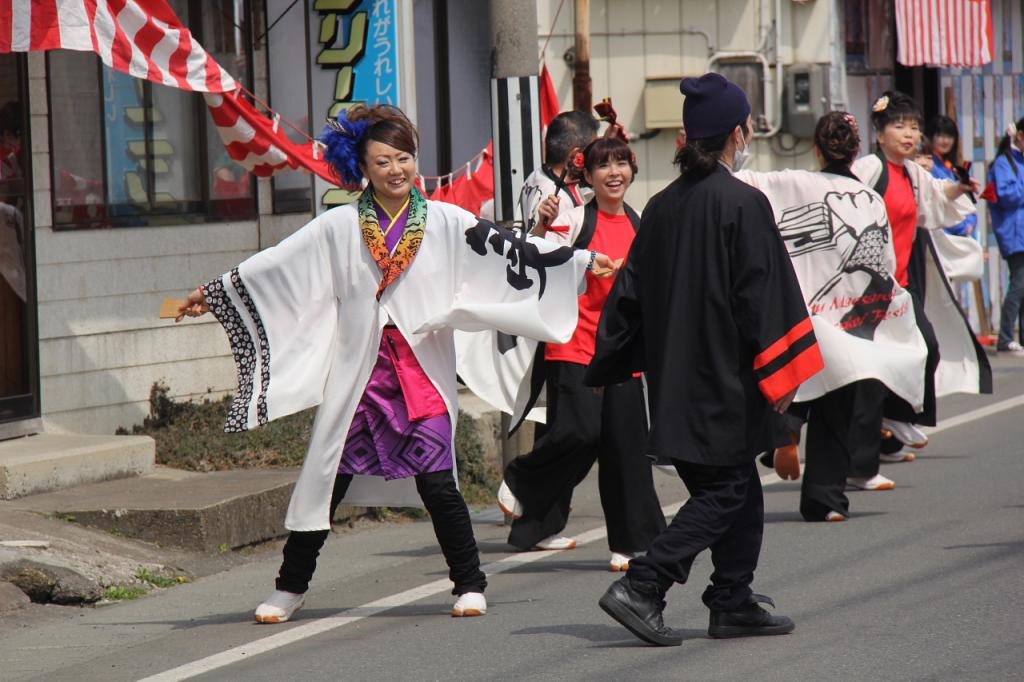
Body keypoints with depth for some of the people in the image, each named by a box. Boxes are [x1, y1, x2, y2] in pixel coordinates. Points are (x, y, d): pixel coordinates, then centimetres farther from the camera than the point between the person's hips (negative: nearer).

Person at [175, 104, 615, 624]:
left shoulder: (444, 222, 5)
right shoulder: (340, 227, 6)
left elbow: (506, 249, 3)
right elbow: (274, 266, 9)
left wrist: (583, 261, -3)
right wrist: (212, 294, 8)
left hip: (423, 368, -1)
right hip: (356, 371, 1)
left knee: (435, 480, -9)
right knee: (327, 478, 1)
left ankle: (470, 586, 6)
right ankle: (290, 587, 13)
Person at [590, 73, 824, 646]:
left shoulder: (662, 207, 6)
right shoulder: (744, 204, -14)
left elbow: (632, 292, 11)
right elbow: (764, 295, -16)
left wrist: (609, 365, 18)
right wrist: (780, 373, -10)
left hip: (675, 378, 8)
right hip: (725, 378, -8)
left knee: (737, 491, 17)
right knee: (725, 492, -2)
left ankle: (735, 604, 20)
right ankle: (641, 587, -13)